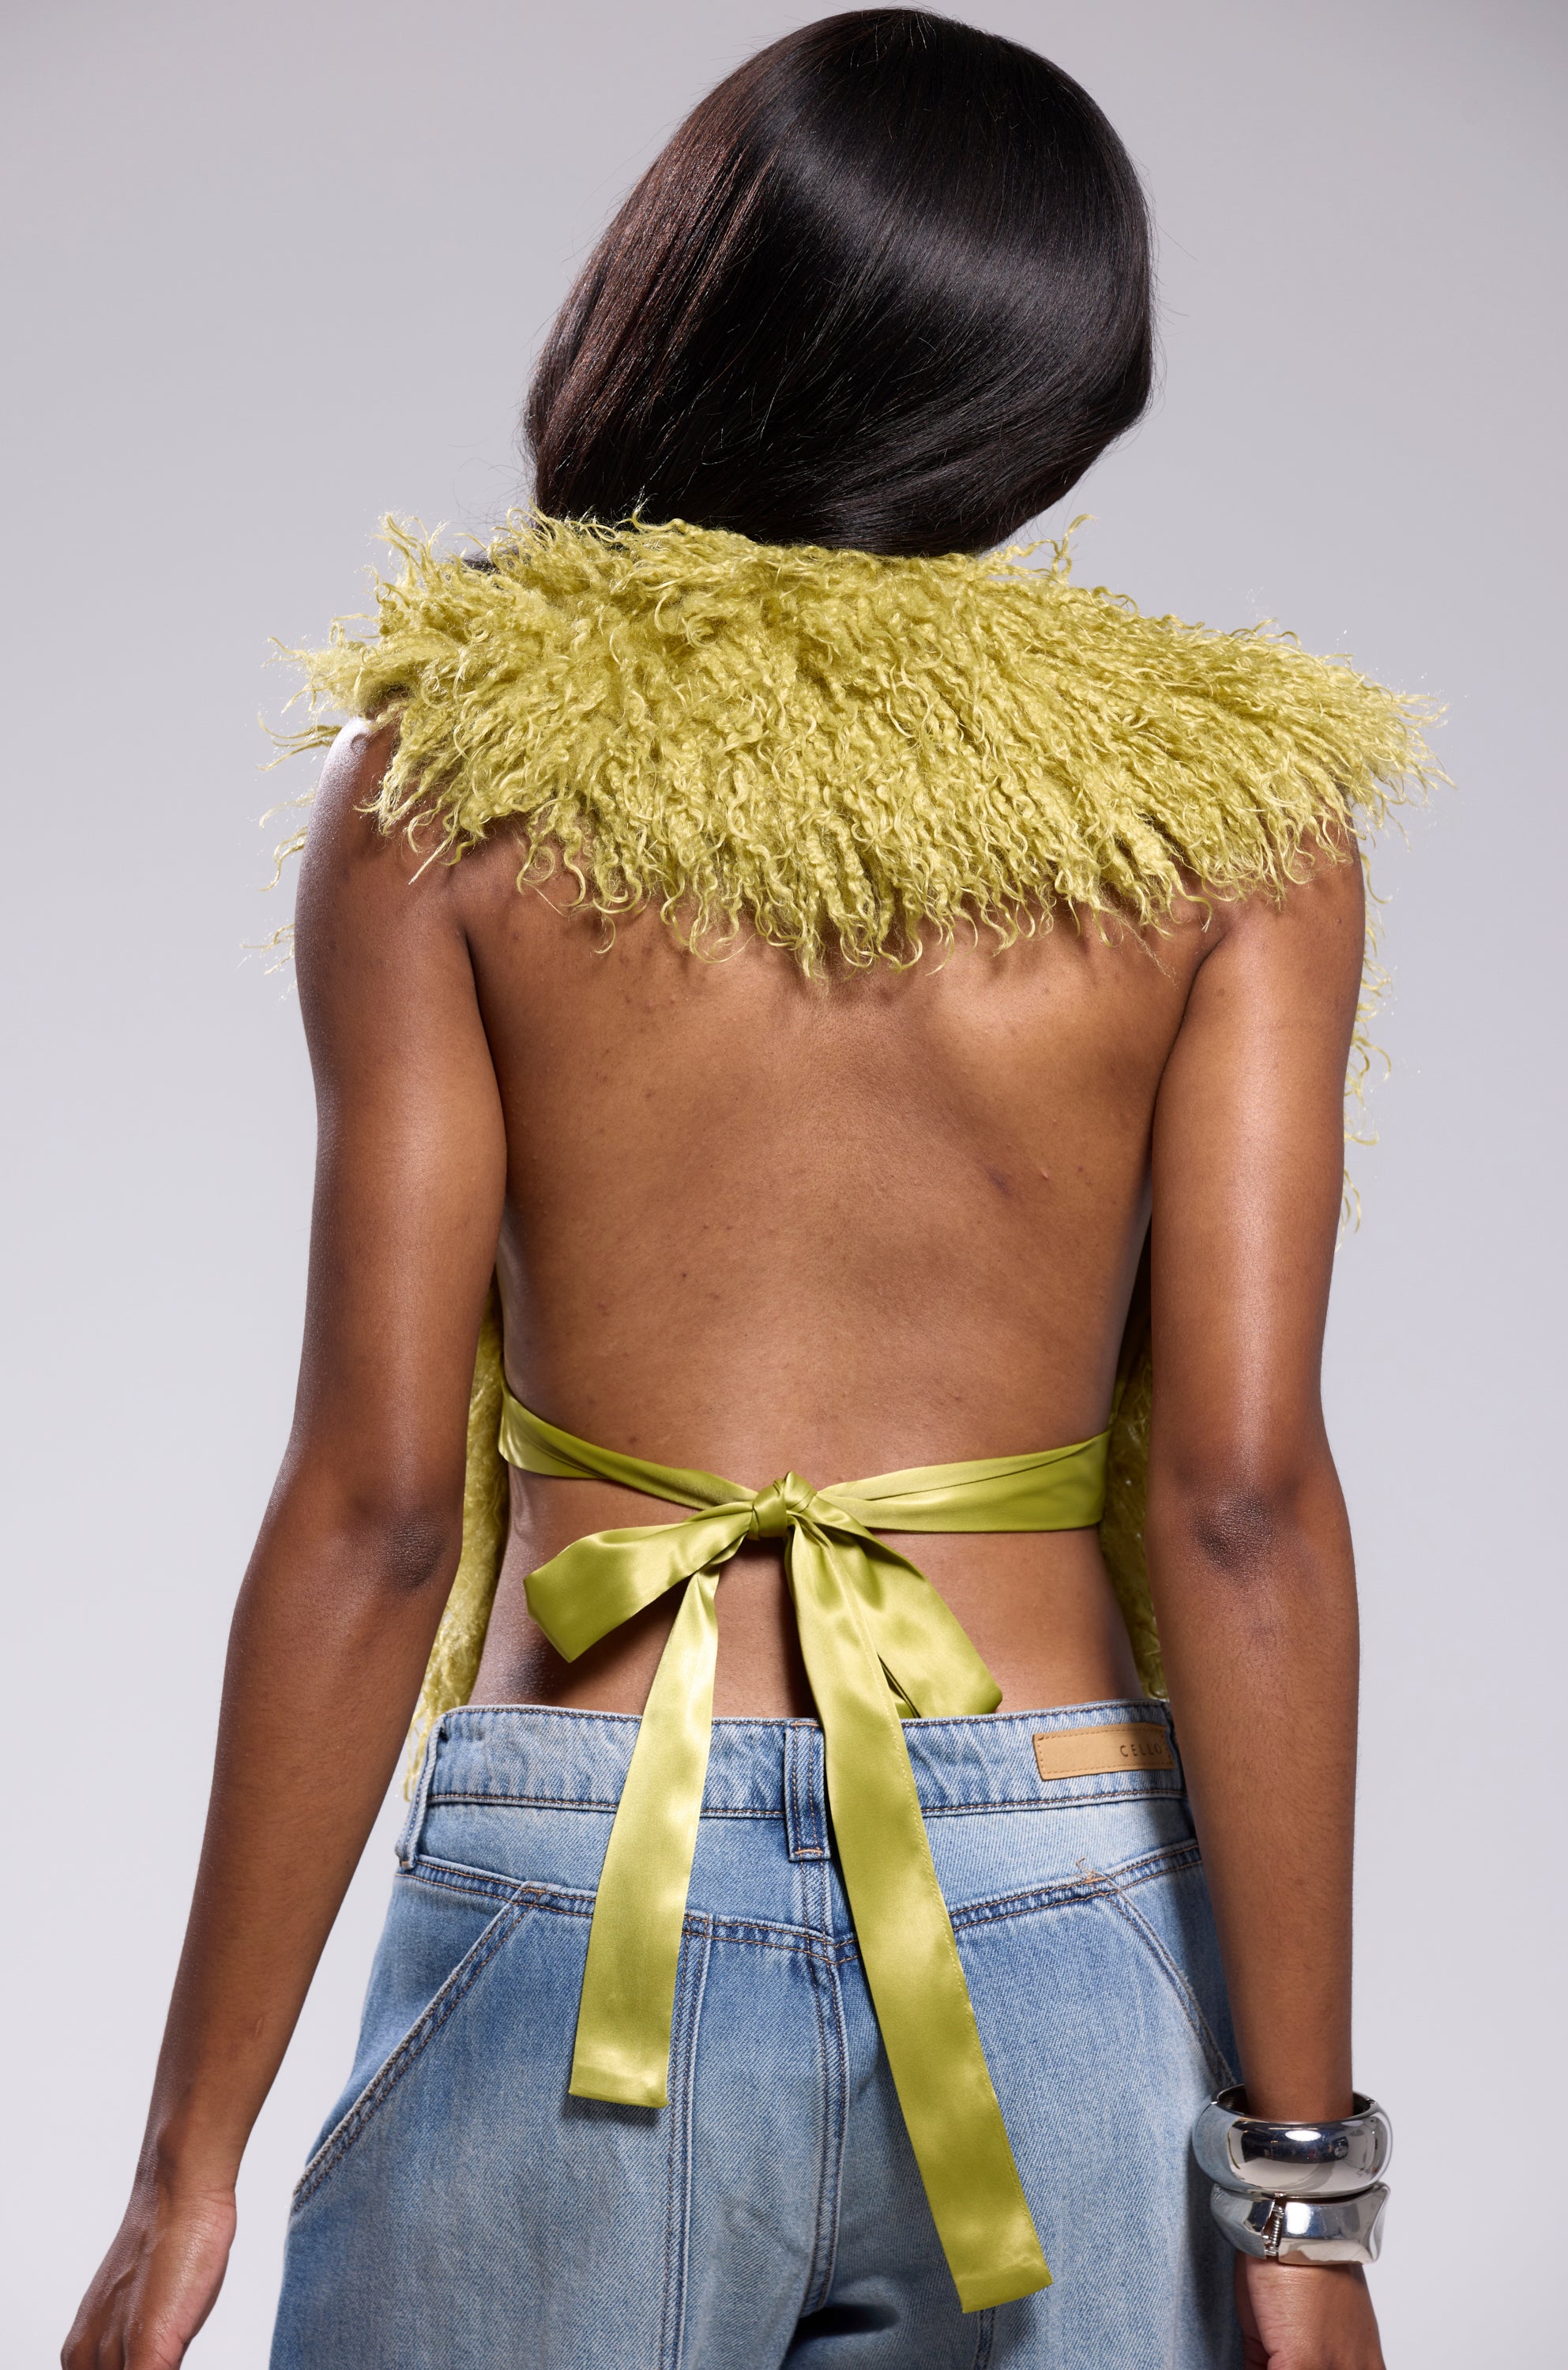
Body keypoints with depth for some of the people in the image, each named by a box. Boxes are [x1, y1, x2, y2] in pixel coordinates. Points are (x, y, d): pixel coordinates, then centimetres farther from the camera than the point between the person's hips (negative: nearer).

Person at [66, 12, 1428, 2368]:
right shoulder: (1236, 815, -1)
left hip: (576, 1920, 0)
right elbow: (1241, 1496, -8)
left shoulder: (450, 780, -3)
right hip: (1066, 1930, 1)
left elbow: (372, 1500, -7)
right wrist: (1303, 2180, -3)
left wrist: (190, 2167, -1)